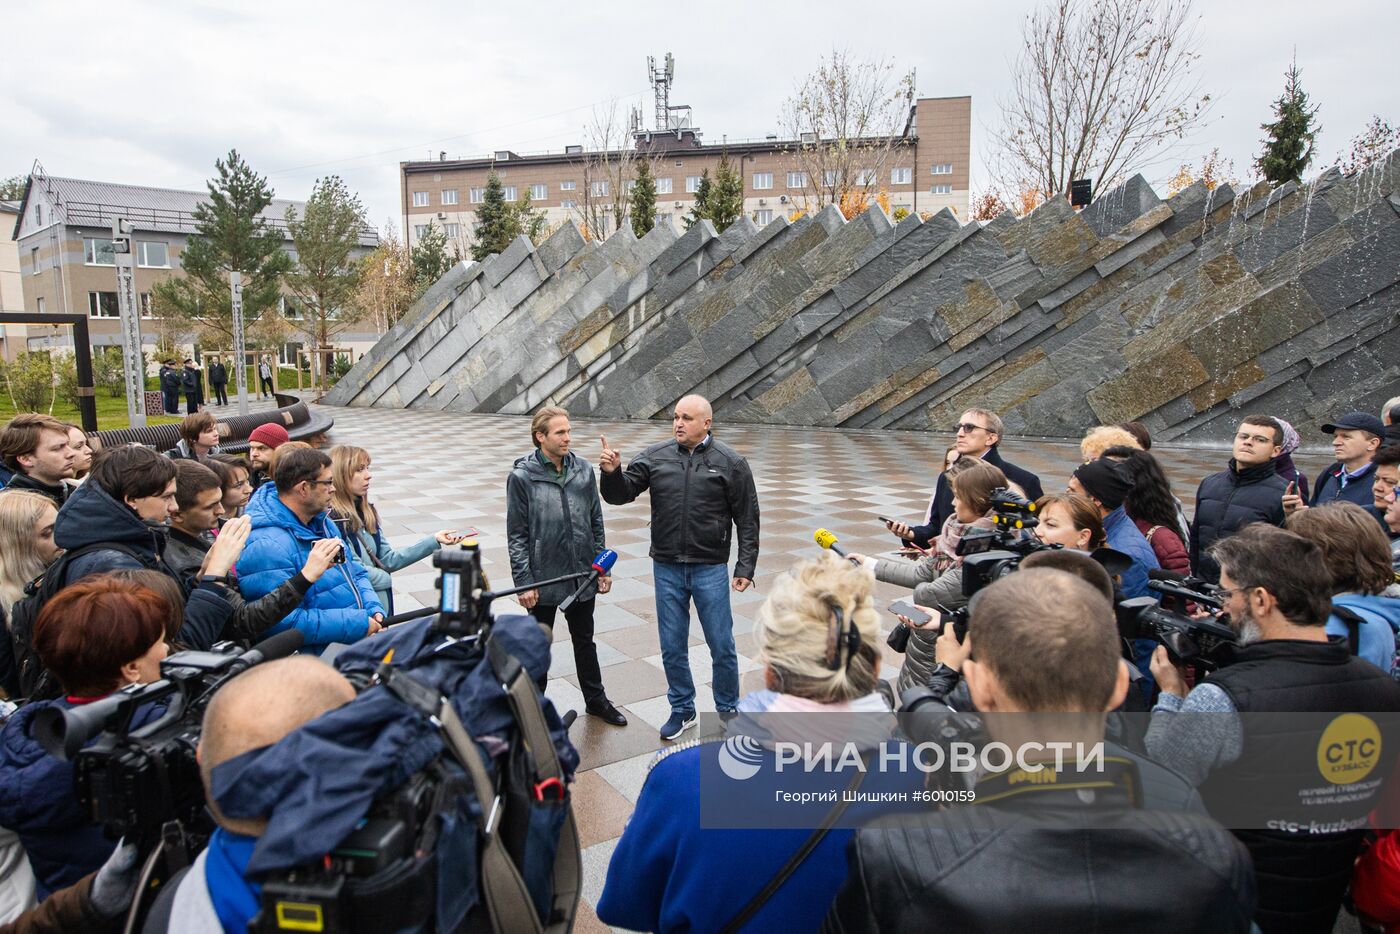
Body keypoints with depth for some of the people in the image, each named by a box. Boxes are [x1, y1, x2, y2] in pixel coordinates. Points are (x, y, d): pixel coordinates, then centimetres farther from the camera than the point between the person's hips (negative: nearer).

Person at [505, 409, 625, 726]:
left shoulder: (583, 470, -1)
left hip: (582, 575, 4)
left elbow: (596, 522, 7)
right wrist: (523, 582, -12)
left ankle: (596, 699, 37)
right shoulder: (522, 476, -12)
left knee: (584, 640, 20)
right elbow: (517, 534, -9)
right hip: (543, 579, -3)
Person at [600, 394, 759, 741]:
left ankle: (727, 710, 28)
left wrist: (745, 566, -6)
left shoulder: (731, 462, -5)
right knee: (673, 648, 13)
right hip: (666, 569, 2)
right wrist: (612, 473, -19)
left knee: (722, 646, 7)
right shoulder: (655, 456, 0)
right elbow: (621, 494, 2)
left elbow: (748, 520, -2)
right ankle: (682, 710, 32)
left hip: (710, 569, -2)